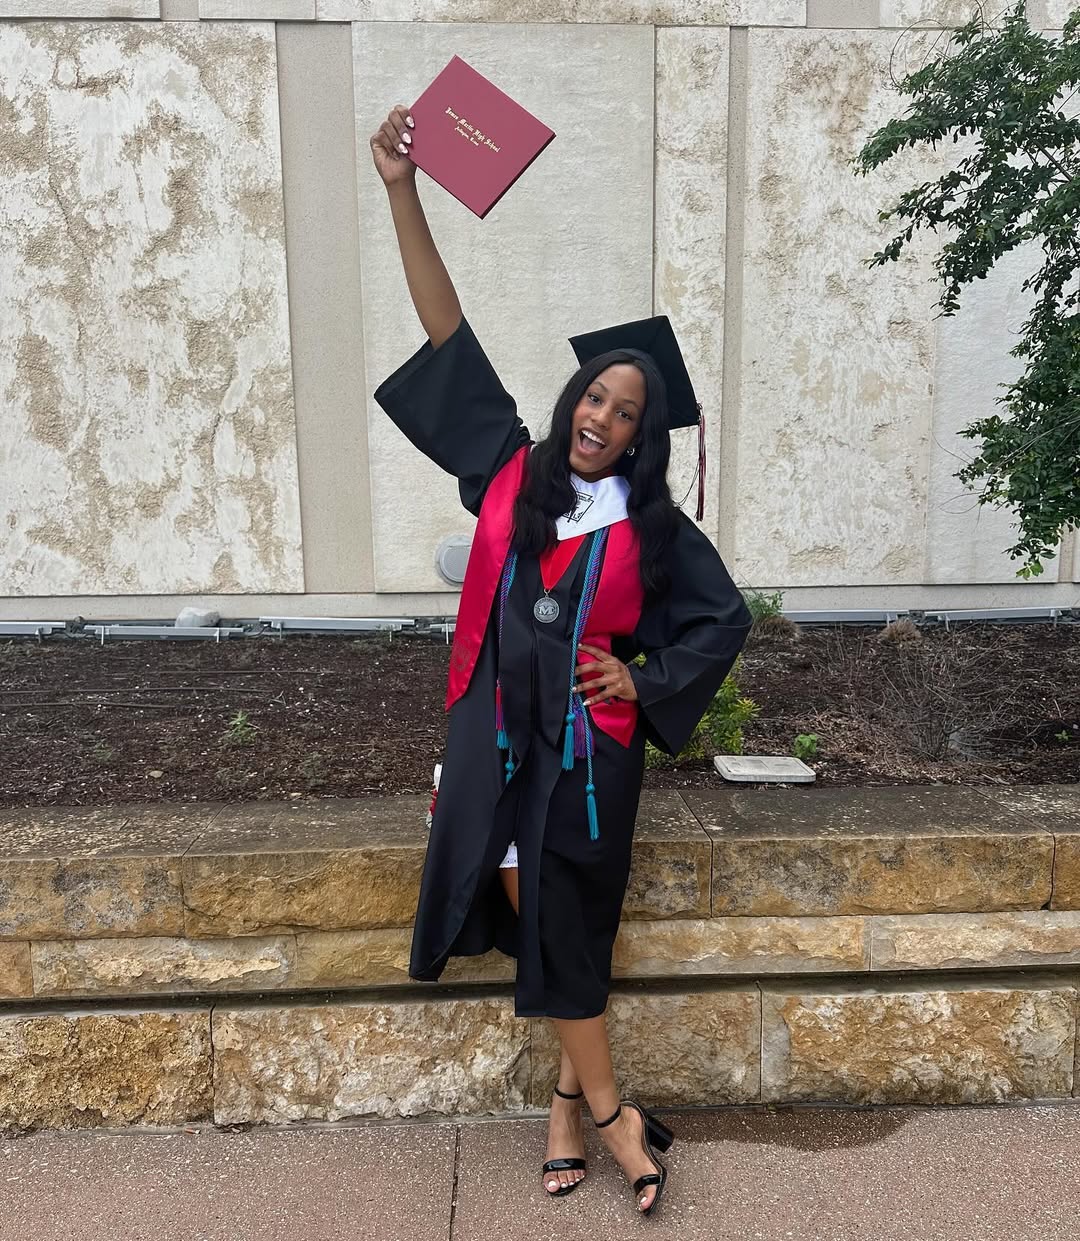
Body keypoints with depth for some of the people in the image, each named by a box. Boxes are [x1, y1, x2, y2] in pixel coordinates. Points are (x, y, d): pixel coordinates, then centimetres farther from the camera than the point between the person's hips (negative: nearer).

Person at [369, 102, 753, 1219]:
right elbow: (447, 335, 0)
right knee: (540, 921, 3)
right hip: (497, 731, 2)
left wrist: (646, 679, -2)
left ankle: (572, 1098, 24)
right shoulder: (512, 470, 3)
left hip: (586, 739, -1)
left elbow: (724, 618, 11)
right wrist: (403, 194, -3)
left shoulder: (652, 525, 1)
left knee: (565, 925, 2)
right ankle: (606, 1107, 21)